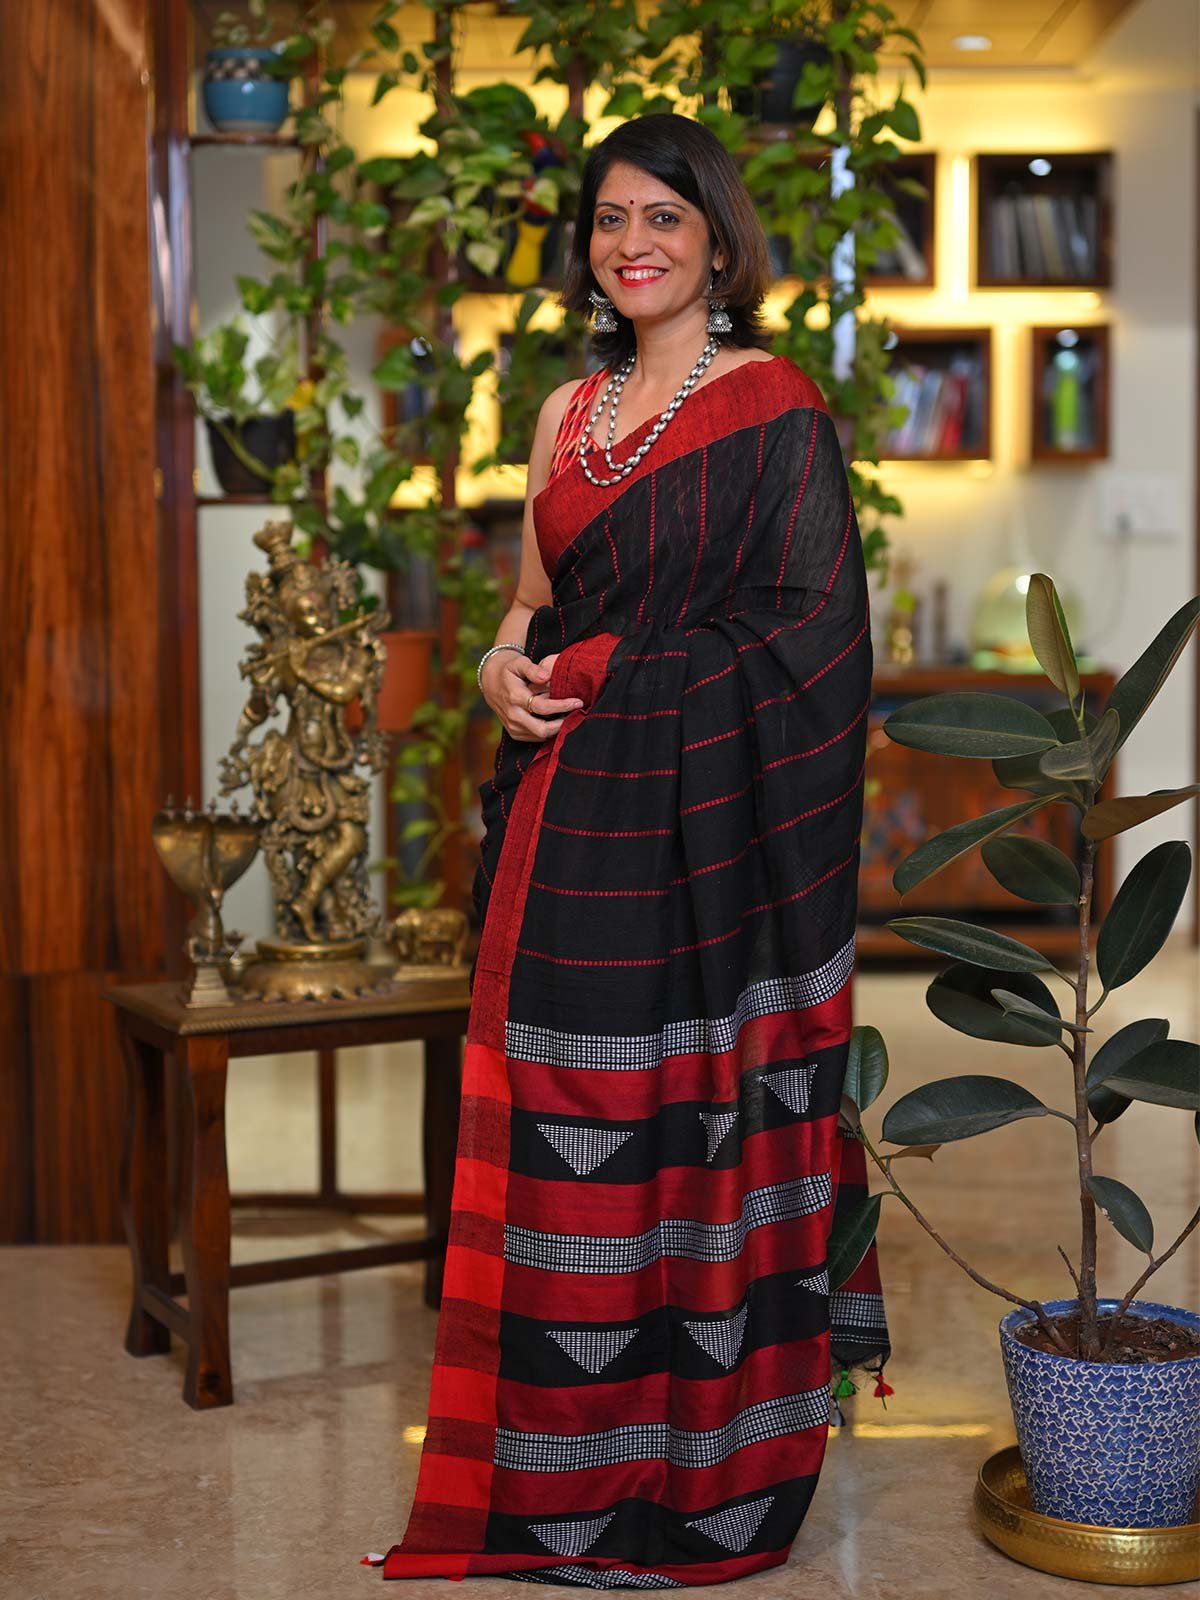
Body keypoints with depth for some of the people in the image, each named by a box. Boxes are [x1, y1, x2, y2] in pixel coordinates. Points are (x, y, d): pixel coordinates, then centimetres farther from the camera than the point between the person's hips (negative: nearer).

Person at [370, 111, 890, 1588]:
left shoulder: (772, 406, -5)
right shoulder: (571, 411, 16)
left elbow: (803, 627, -10)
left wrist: (598, 673, -13)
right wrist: (502, 666, -2)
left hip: (702, 812, -6)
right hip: (568, 812, 6)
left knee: (687, 1109, -2)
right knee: (562, 1121, 8)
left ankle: (703, 1477, 13)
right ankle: (567, 1466, 21)